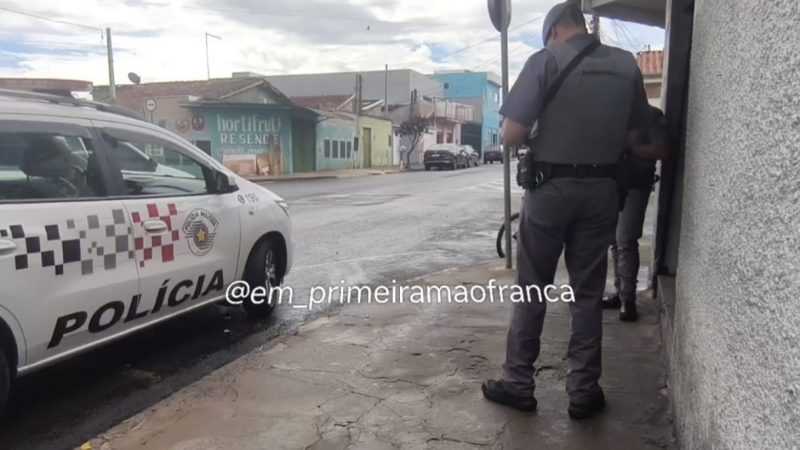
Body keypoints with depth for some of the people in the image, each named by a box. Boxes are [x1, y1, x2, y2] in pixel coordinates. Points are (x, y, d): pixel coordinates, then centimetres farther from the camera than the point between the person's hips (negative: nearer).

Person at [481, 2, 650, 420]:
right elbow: (633, 136, 11)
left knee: (530, 290, 8)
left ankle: (518, 383, 17)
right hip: (602, 190, 4)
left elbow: (511, 135, -14)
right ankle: (583, 390, 18)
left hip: (551, 188, -3)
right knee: (588, 293, 11)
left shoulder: (545, 60, -8)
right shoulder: (627, 64, 6)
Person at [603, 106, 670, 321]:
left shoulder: (651, 115, -3)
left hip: (636, 184, -6)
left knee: (626, 241, -10)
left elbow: (662, 151, -12)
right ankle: (619, 292, 14)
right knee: (615, 240, 6)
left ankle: (628, 298, -4)